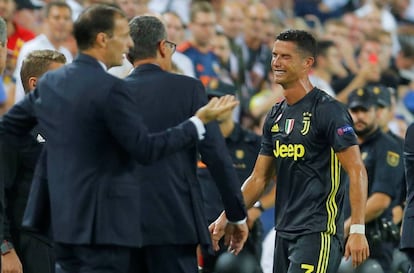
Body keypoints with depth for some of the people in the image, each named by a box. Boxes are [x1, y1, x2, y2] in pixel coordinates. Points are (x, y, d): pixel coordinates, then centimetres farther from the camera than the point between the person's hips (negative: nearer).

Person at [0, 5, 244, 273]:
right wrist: (199, 121, -9)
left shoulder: (49, 82, 8)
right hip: (102, 223, -8)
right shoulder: (111, 89, -16)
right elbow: (146, 149, -16)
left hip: (61, 218, 8)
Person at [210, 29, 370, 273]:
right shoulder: (276, 116, 15)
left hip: (318, 234, -8)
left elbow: (357, 172, -14)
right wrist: (226, 218, 9)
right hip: (284, 232, 8)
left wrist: (358, 230, -21)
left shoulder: (328, 110, -9)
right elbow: (259, 178, 19)